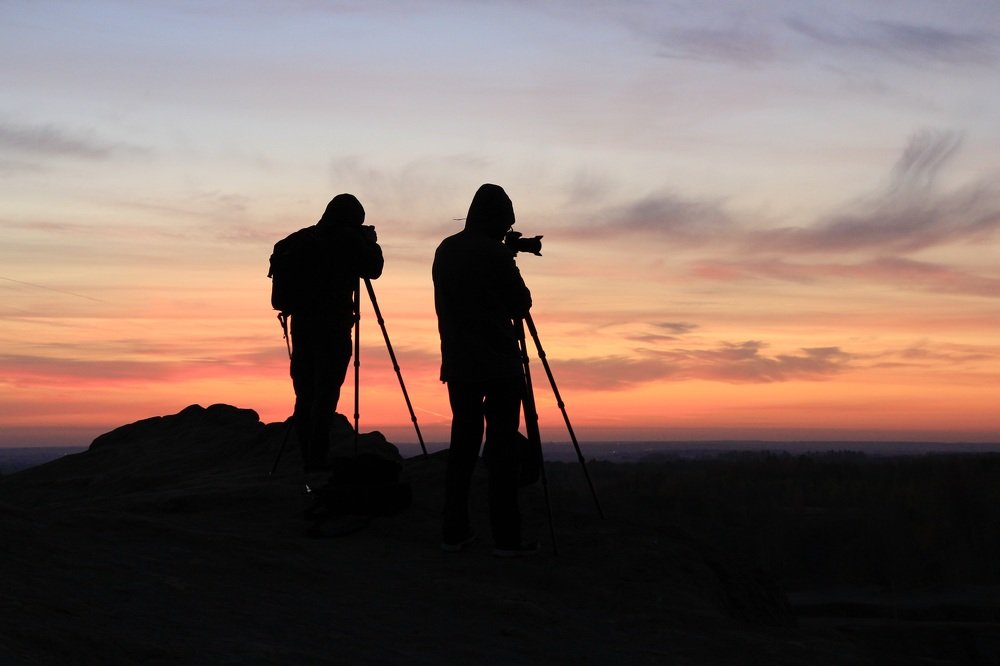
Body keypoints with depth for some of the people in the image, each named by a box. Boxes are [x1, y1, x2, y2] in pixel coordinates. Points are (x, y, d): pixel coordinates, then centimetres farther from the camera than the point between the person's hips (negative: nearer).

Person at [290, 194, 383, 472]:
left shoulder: (305, 238, 11)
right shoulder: (349, 239, -6)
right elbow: (373, 270, 2)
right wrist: (372, 242, 19)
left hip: (302, 322, 6)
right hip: (333, 325, -6)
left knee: (305, 392, 9)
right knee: (326, 393, -6)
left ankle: (307, 460, 12)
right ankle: (317, 460, -9)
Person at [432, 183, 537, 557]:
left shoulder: (445, 251, 8)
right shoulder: (497, 254, -11)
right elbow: (521, 304, -1)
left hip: (458, 364, 6)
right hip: (499, 366, -6)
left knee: (463, 442, 10)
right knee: (502, 446, -3)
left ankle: (454, 531, 11)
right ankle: (505, 537, -2)